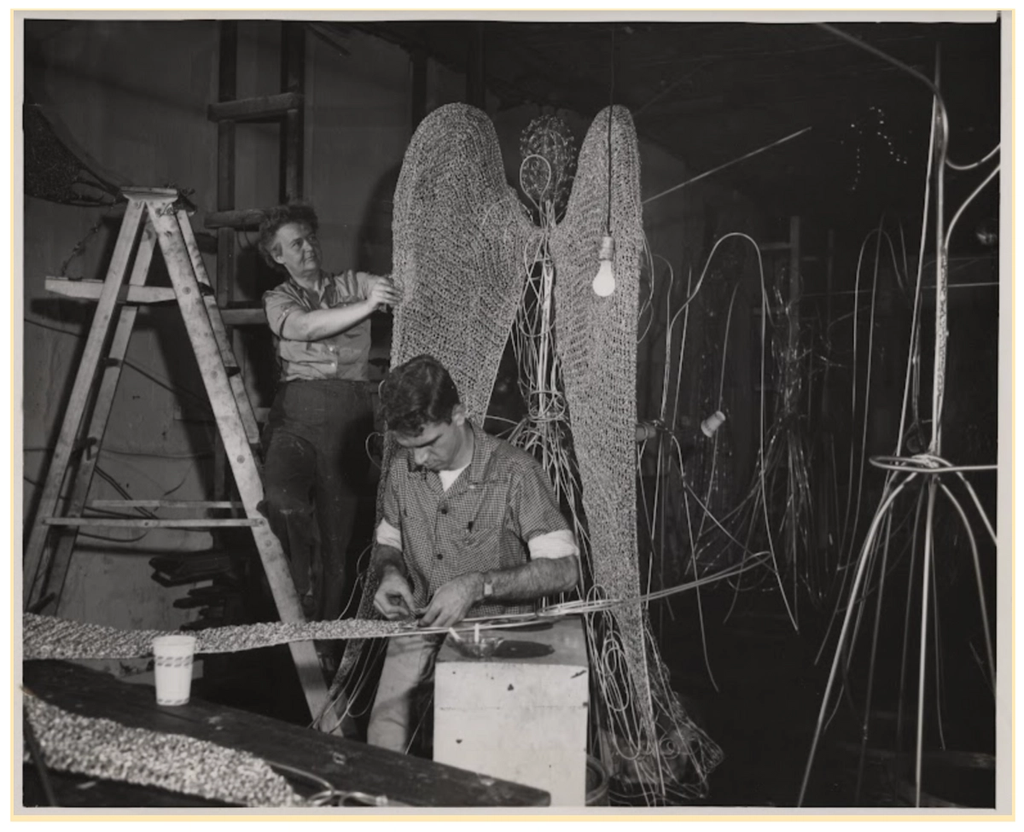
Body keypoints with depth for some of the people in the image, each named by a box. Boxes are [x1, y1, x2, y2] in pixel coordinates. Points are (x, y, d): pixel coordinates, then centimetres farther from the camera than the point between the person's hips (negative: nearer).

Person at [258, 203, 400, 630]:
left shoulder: (355, 284, 19)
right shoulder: (278, 300, 14)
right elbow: (306, 326, -8)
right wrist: (367, 306, -20)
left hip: (349, 417, 1)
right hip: (297, 413, -1)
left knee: (336, 530, 1)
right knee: (282, 502, -27)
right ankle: (303, 596, -4)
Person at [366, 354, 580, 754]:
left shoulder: (513, 472, -15)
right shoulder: (402, 468, 3)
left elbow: (563, 567, -18)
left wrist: (477, 585, -26)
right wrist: (389, 572, -4)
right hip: (420, 624, 4)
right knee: (383, 735, -18)